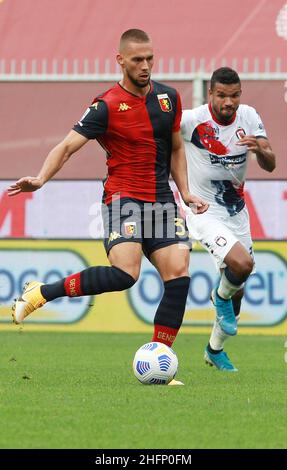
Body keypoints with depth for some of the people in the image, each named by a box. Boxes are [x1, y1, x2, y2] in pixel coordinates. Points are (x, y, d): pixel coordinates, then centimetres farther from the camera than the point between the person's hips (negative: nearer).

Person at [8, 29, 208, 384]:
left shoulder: (169, 98, 10)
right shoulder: (107, 106, -7)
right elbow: (68, 146, -12)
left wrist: (185, 192, 12)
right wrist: (40, 179, -28)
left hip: (161, 201, 6)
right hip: (123, 197, -6)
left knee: (178, 275, -10)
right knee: (125, 273, -27)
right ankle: (41, 293, -10)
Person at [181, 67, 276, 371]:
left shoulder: (249, 117, -5)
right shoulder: (190, 120, -19)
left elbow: (270, 166, -6)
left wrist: (260, 149, -27)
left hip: (237, 212, 6)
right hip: (204, 212, -6)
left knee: (237, 289, 14)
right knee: (242, 263, -29)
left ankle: (215, 349, 37)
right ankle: (222, 297, 6)